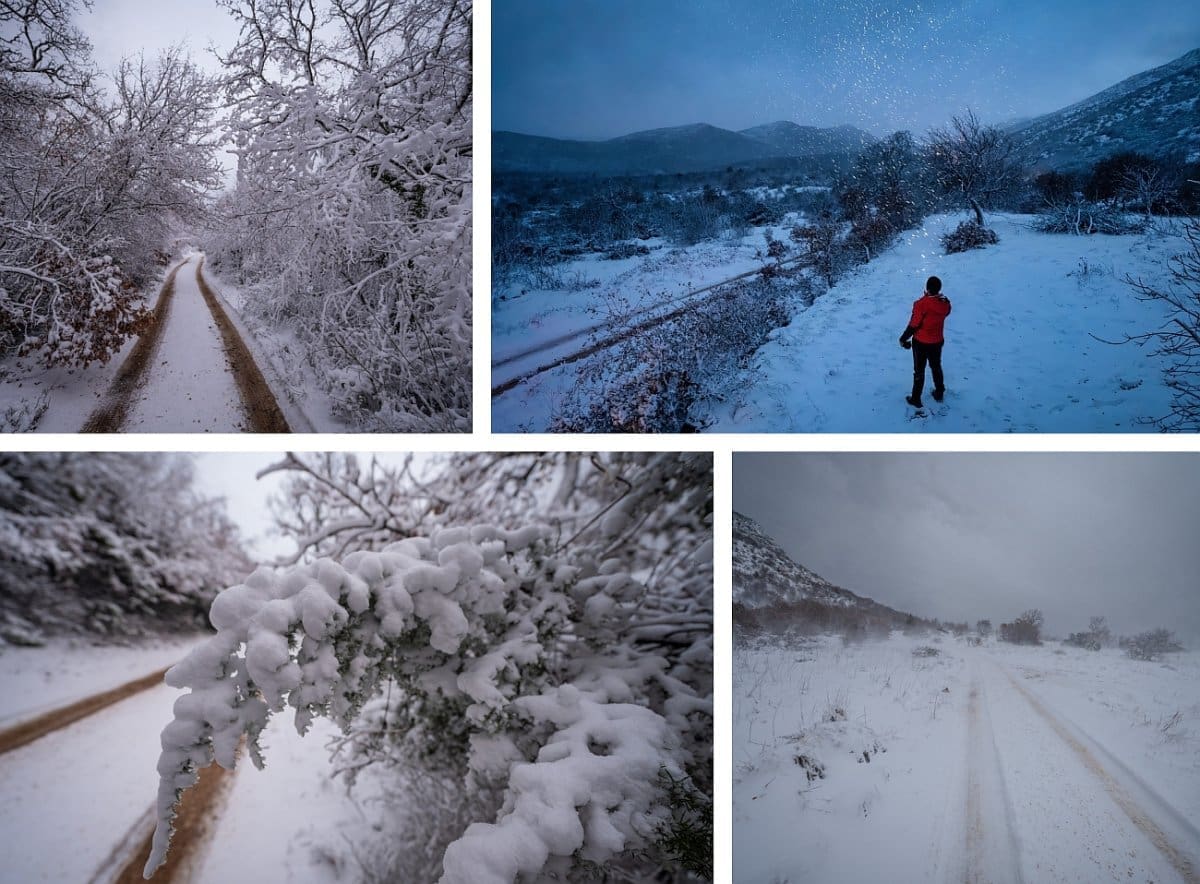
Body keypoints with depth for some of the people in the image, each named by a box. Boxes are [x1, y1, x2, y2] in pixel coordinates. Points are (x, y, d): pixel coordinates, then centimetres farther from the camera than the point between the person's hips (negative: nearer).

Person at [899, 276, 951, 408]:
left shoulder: (921, 304, -28)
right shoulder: (945, 303, -11)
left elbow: (913, 325, -22)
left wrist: (903, 338, -7)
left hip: (921, 342, -5)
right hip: (937, 342, 5)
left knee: (919, 371, 9)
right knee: (936, 367, 24)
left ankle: (916, 399, 19)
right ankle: (939, 393, 40)